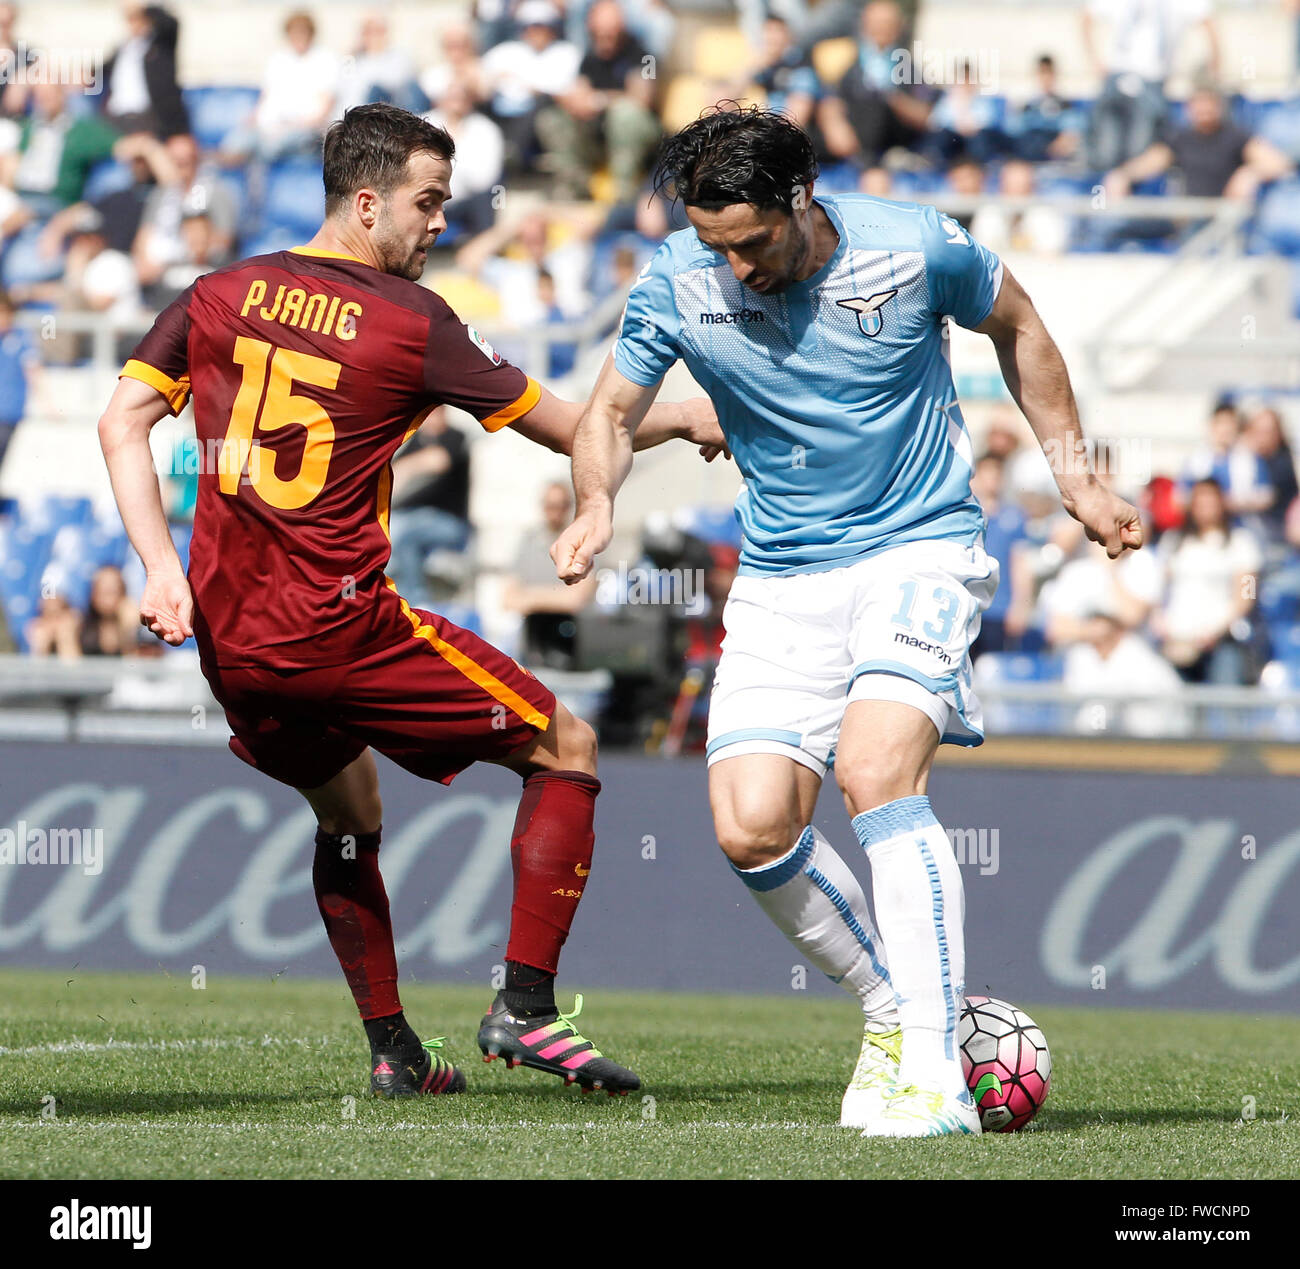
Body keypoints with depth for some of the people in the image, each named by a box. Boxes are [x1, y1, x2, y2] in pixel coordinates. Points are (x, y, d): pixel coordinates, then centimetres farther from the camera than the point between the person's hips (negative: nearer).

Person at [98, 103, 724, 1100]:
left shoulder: (220, 296, 9)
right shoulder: (412, 323, -5)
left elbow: (124, 423, 4)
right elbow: (570, 429, 1)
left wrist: (163, 568, 0)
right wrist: (686, 419, 17)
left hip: (229, 644, 6)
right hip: (342, 629, -6)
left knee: (349, 812, 28)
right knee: (565, 750, 6)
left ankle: (393, 1051, 23)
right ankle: (526, 1007, -3)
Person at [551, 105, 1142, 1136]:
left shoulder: (912, 248, -13)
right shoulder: (678, 283, -8)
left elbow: (1017, 326, 7)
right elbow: (612, 411, 5)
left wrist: (1075, 475, 9)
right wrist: (597, 502, -16)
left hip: (920, 550, -4)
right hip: (782, 583, 4)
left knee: (877, 772, -27)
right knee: (752, 828, -11)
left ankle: (935, 1077, -28)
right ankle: (895, 1009, 16)